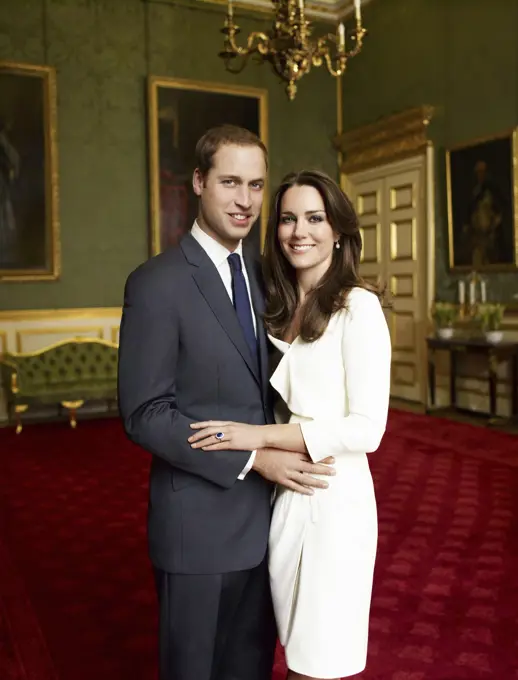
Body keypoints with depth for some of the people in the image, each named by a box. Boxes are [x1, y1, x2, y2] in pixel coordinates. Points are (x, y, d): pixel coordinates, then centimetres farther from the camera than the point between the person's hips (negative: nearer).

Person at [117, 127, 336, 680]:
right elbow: (145, 414, -17)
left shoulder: (261, 275, 6)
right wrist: (252, 458, -20)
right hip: (198, 524, -5)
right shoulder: (156, 283, -15)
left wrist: (282, 455, -4)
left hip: (263, 518, 6)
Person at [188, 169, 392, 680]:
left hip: (333, 497, -6)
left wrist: (260, 436, -19)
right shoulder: (279, 307, 8)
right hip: (282, 494, 6)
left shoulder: (358, 307, -12)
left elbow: (367, 429, -17)